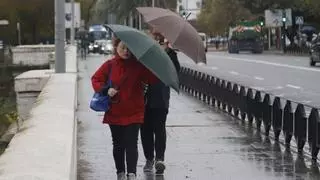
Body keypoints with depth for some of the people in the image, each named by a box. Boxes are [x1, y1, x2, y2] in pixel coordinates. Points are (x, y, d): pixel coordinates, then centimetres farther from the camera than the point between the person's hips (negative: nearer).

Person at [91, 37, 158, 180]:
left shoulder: (138, 65, -4)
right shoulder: (110, 65, 0)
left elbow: (153, 78, -12)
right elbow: (96, 79, 5)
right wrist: (106, 90, -13)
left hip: (134, 113, -2)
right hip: (115, 113, 2)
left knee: (131, 144, -7)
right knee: (118, 145, 13)